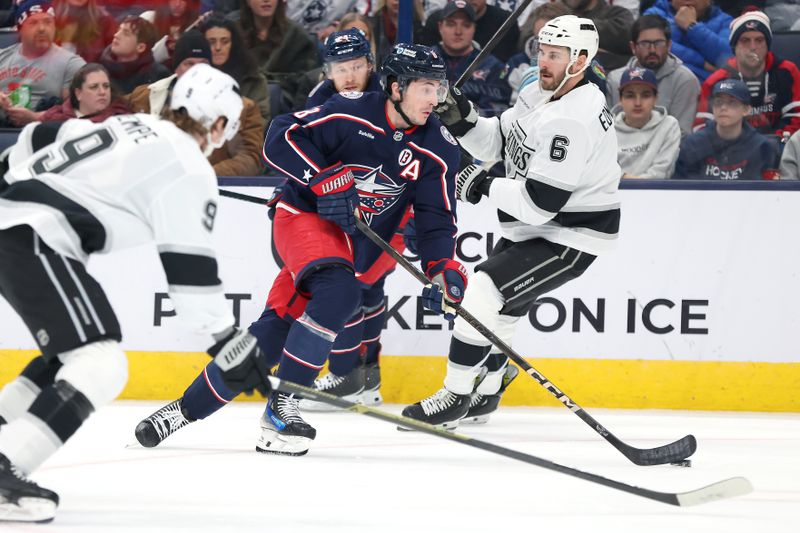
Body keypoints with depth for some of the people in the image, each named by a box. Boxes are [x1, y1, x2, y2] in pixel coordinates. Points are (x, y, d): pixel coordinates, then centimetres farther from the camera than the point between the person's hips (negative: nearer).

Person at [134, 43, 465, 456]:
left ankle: (190, 407, 9)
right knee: (338, 289, -32)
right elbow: (281, 138, -18)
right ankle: (281, 404, -22)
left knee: (278, 324, -4)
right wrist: (324, 180, -28)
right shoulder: (350, 113, -17)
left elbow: (437, 218, -4)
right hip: (306, 216, -4)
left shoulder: (439, 149, -6)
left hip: (362, 243, 4)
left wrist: (443, 268, -20)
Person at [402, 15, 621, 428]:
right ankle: (484, 392, 36)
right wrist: (463, 119, -8)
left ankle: (454, 398, -8)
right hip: (536, 225, 10)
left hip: (570, 236, -10)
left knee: (485, 292, -16)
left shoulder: (571, 121, -29)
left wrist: (485, 187, -17)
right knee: (495, 301, 17)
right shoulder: (541, 92, 2)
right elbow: (498, 143, 11)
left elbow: (538, 203, -30)